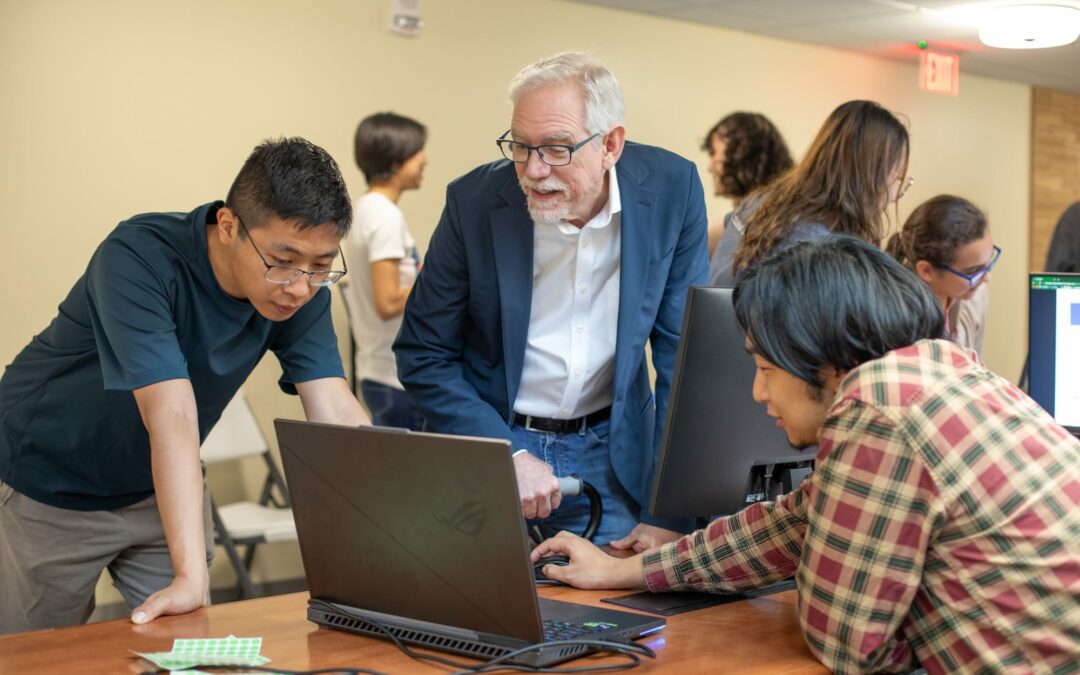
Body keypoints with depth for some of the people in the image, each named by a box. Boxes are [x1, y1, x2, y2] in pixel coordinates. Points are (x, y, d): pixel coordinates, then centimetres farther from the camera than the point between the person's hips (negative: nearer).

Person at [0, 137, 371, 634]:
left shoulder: (303, 290, -16)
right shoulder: (138, 258, -33)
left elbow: (339, 417, -22)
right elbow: (172, 416, -42)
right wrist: (191, 576, -47)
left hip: (161, 489, 4)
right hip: (48, 490, -4)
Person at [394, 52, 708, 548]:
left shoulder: (672, 189, -12)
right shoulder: (475, 200, -14)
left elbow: (687, 354, -7)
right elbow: (422, 357, -6)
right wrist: (508, 456, -19)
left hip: (614, 450, 1)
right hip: (490, 438, -1)